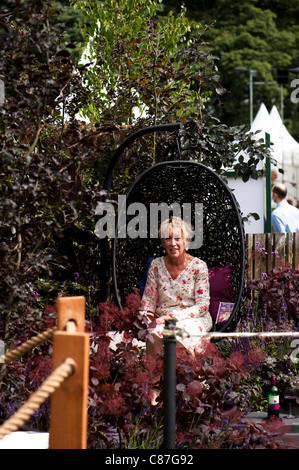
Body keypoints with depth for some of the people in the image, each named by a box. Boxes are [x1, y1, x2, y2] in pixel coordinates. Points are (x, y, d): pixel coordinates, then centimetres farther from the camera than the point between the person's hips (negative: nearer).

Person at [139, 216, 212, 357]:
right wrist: (146, 317, -7)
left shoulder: (198, 266, -3)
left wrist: (174, 316, -16)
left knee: (177, 340, -36)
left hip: (194, 319, -3)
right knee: (154, 338, -33)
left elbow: (202, 306, -6)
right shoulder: (156, 265, 7)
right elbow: (149, 299, 15)